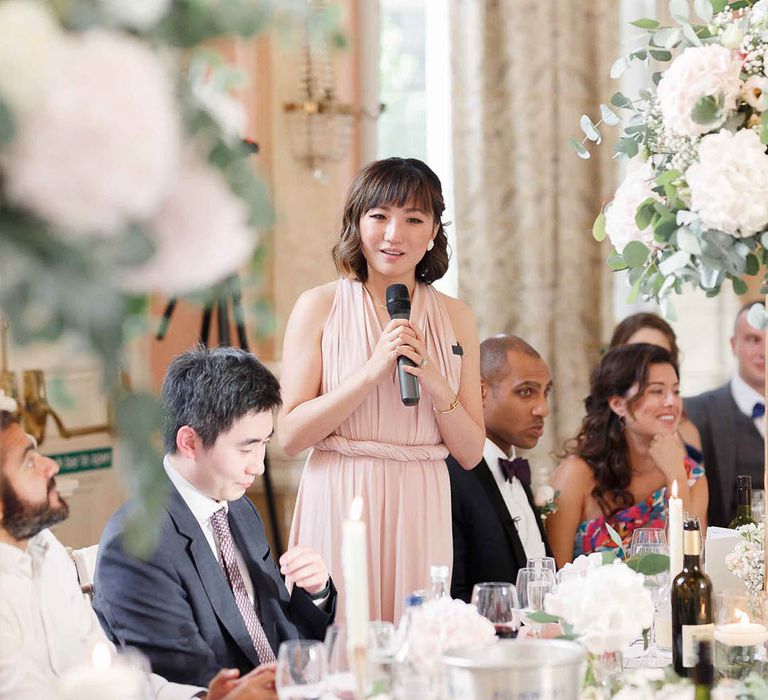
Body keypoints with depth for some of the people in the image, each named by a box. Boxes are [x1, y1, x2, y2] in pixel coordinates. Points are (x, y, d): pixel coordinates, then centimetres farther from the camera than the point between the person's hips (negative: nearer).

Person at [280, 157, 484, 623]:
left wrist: (435, 383, -8)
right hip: (340, 506, -2)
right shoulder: (319, 307, 0)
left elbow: (471, 453, 7)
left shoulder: (456, 318, 8)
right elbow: (291, 435, -7)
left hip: (420, 511, 3)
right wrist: (373, 371, -14)